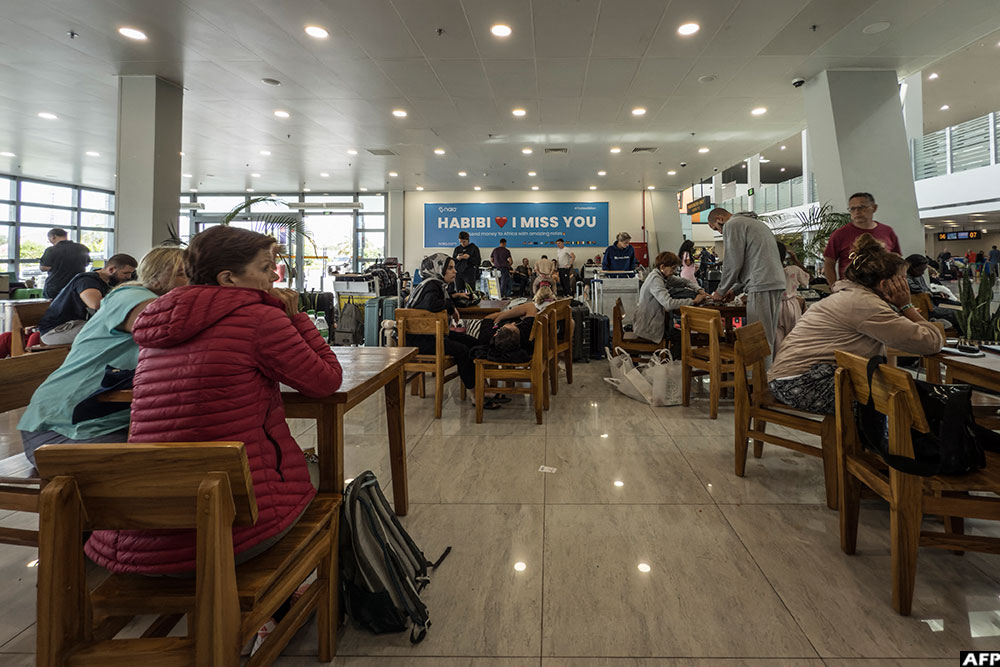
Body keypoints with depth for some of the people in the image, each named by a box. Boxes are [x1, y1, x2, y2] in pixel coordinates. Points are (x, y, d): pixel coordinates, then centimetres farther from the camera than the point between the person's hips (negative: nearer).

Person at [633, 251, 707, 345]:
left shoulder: (664, 276, 3)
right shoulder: (655, 279, -25)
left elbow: (685, 281, 13)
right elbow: (668, 304, -35)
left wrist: (699, 290, -5)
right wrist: (693, 301, -27)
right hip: (647, 329, -9)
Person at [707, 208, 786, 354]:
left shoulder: (733, 224, -1)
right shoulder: (755, 222, 29)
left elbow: (733, 263, -8)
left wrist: (721, 291, 5)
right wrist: (735, 290, 24)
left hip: (762, 285, -10)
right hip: (777, 282, 10)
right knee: (769, 336, 11)